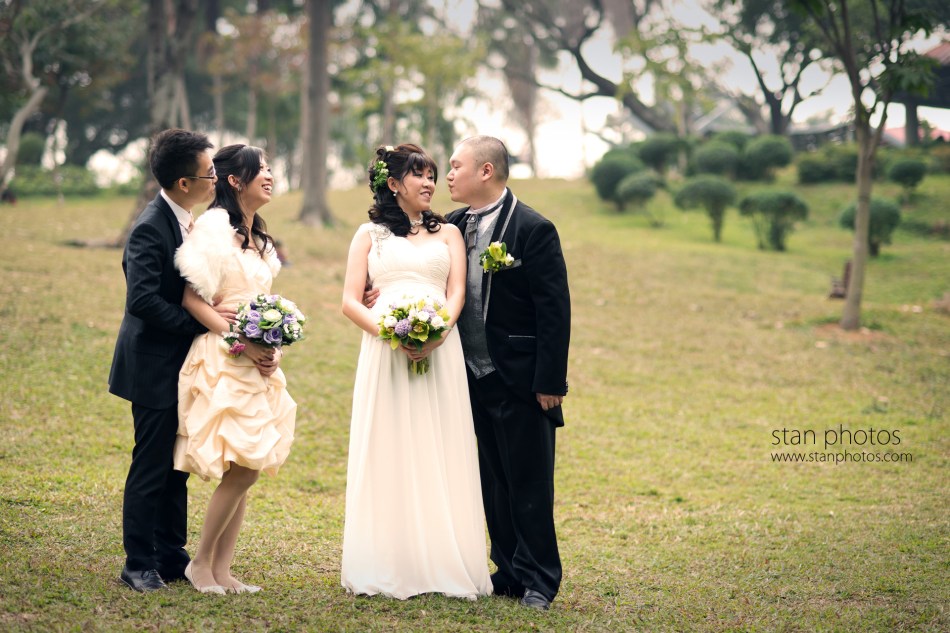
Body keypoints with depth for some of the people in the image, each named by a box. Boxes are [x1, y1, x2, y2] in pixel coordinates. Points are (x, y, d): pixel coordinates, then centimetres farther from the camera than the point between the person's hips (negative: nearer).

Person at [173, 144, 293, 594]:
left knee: (244, 471, 5)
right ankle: (201, 562, 0)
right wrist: (240, 341, -19)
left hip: (256, 363, 8)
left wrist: (268, 347, 7)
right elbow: (192, 298, -14)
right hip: (222, 362, -8)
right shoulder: (214, 227, -9)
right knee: (242, 467, -13)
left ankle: (221, 570, 9)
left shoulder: (257, 236, 17)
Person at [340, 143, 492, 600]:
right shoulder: (369, 235, 14)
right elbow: (350, 301, 5)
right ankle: (388, 567, 0)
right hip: (384, 353, -1)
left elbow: (456, 293, 4)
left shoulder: (448, 233, 17)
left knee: (439, 455, -2)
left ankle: (442, 565, 0)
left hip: (439, 353, 1)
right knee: (388, 455, -3)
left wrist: (437, 333, -16)